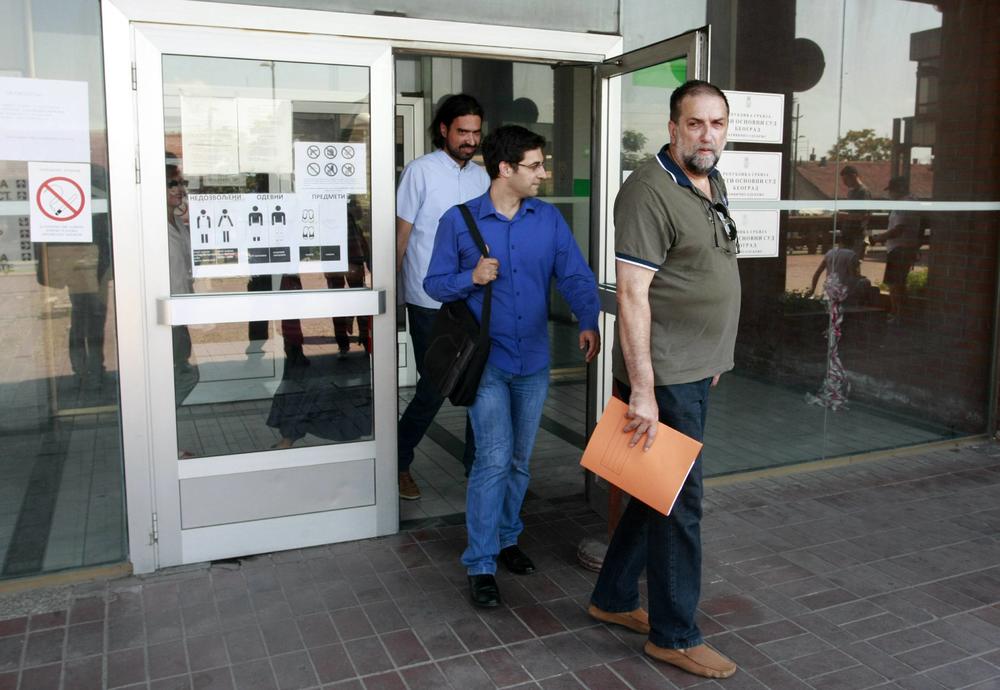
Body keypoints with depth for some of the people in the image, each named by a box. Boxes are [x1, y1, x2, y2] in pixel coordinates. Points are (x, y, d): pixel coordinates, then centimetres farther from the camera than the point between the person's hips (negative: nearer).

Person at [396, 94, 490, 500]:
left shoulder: (481, 177, 10)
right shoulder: (421, 171, -5)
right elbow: (401, 236, -5)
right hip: (430, 303, -5)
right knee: (433, 390, 1)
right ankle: (399, 463, 22)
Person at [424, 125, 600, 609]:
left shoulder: (549, 219, 3)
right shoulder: (458, 221, -5)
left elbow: (575, 276, -2)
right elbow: (434, 283, 1)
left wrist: (588, 321, -20)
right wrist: (472, 278, -18)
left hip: (533, 362, 4)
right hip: (486, 363, -4)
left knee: (519, 461, 15)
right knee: (494, 460, -9)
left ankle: (506, 538, 35)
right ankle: (480, 564, 4)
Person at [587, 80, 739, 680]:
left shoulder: (713, 185, 13)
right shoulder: (650, 191, -17)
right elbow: (632, 293, -21)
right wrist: (643, 389, -24)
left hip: (698, 370, 9)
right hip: (663, 376, -9)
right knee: (680, 500, 1)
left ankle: (614, 598, 34)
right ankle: (674, 635, 18)